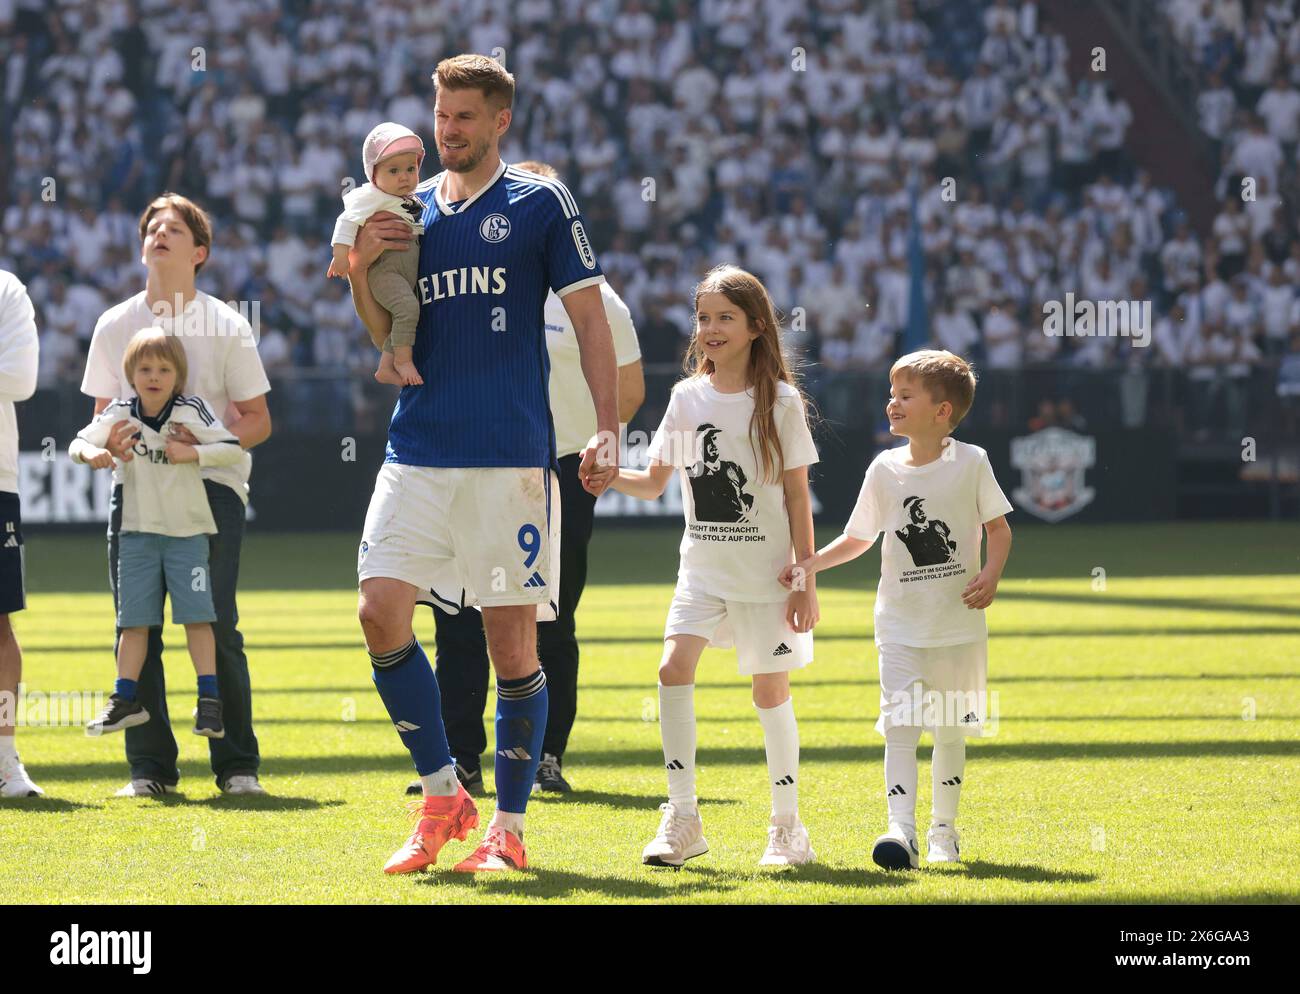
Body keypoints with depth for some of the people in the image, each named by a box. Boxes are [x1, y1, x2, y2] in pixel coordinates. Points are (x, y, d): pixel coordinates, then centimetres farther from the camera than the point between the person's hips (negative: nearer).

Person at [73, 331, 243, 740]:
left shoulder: (191, 411, -9)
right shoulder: (118, 415, -3)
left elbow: (233, 448, -8)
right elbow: (79, 443, 1)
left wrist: (192, 453, -21)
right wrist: (91, 454, -21)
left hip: (187, 529, -2)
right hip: (137, 531, 2)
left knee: (196, 614, -6)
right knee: (134, 618, 4)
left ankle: (209, 700, -3)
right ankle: (125, 699, 11)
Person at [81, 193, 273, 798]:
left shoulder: (226, 326, 1)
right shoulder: (113, 326, 10)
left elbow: (257, 420, 3)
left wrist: (206, 442, -16)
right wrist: (110, 440, -7)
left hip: (212, 483, -3)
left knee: (216, 625, -10)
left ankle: (237, 765, -1)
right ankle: (149, 766, 5)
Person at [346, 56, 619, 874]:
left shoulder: (540, 203, 2)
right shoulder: (410, 210, 14)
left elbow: (591, 318, 0)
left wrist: (609, 432, -9)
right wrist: (361, 269, 0)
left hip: (511, 454, -4)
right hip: (418, 452, 4)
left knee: (512, 638, -2)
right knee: (381, 611, -9)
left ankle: (509, 828, 9)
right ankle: (442, 797, 5)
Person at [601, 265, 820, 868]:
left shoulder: (780, 401, -4)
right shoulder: (687, 398, 4)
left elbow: (797, 495, -3)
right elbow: (654, 483, 9)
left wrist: (805, 579, -6)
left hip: (766, 572, -3)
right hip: (702, 569, 3)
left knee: (770, 689, 1)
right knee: (673, 667, -14)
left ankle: (787, 826, 15)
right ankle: (682, 819, -10)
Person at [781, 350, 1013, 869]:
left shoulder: (971, 462, -3)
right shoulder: (884, 470, 3)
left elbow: (998, 528, 3)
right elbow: (859, 538, 12)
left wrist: (992, 573, -15)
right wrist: (811, 564, -1)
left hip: (959, 621, -1)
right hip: (901, 625, 1)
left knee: (950, 730, 9)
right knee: (899, 724, -13)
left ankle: (943, 829, 23)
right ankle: (901, 829, -21)